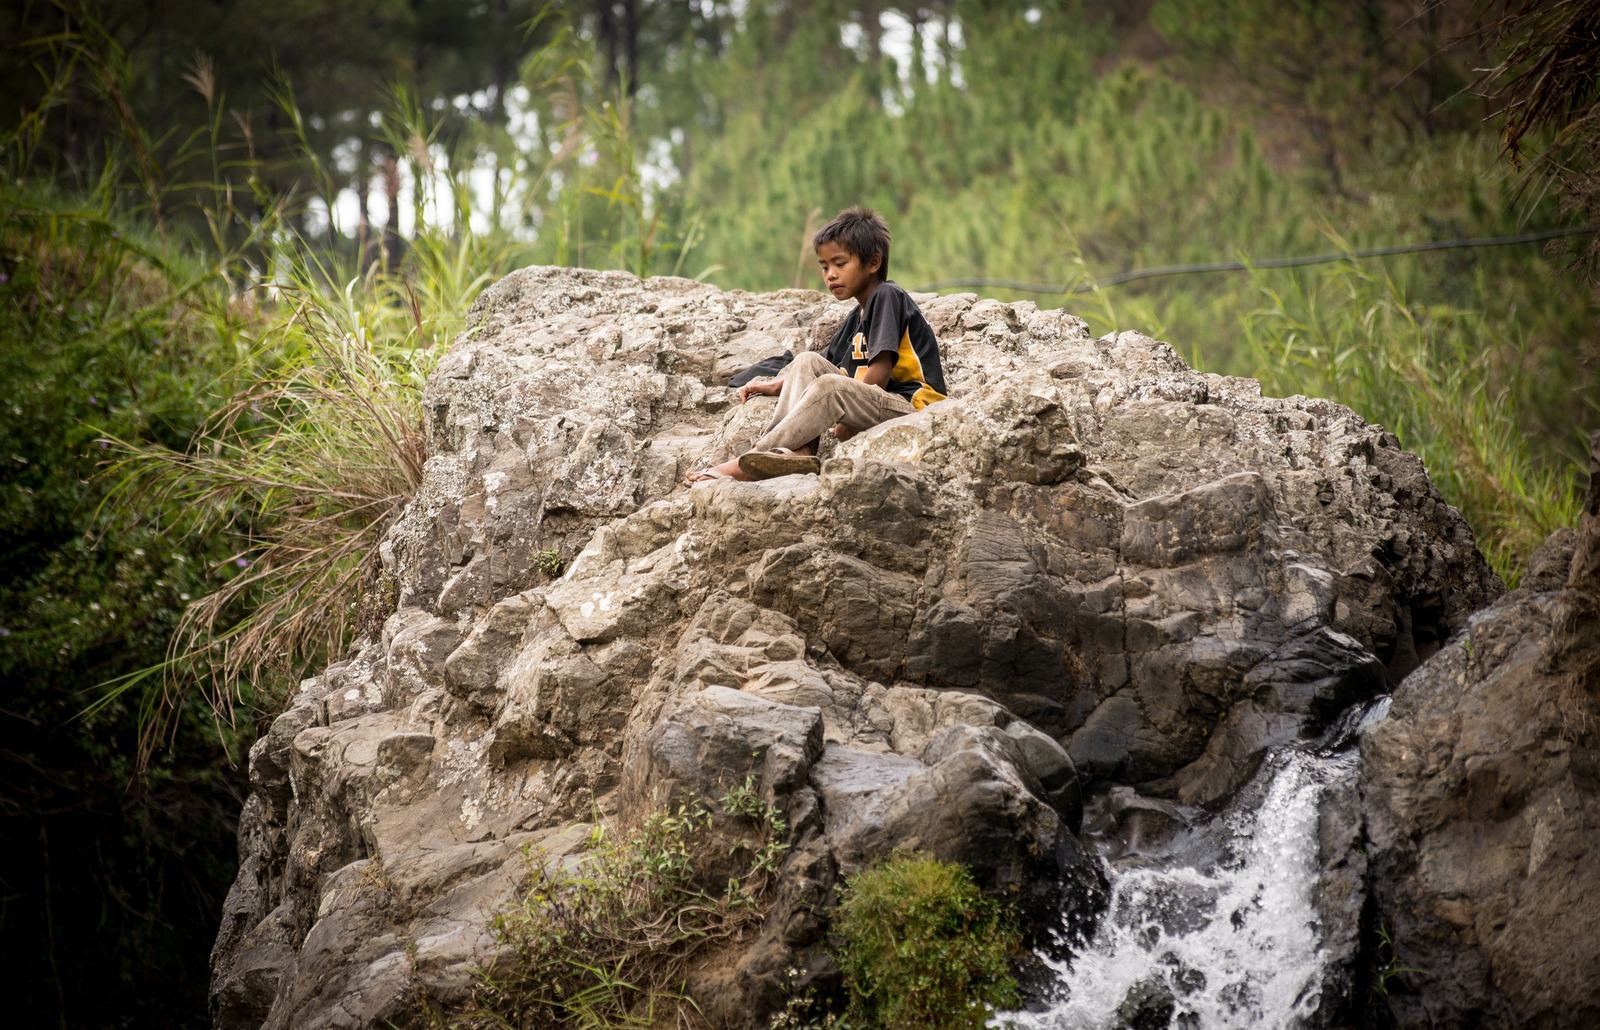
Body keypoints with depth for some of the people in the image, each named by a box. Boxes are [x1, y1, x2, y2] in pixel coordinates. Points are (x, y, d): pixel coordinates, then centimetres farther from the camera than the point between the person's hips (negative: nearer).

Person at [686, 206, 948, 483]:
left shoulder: (888, 297, -7)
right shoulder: (860, 314, 22)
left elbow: (880, 372, -16)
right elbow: (819, 367, 27)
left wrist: (851, 421, -15)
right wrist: (776, 386, 14)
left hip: (912, 406, -10)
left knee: (831, 387, -31)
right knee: (807, 361, 0)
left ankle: (743, 464, -33)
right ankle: (799, 452, -24)